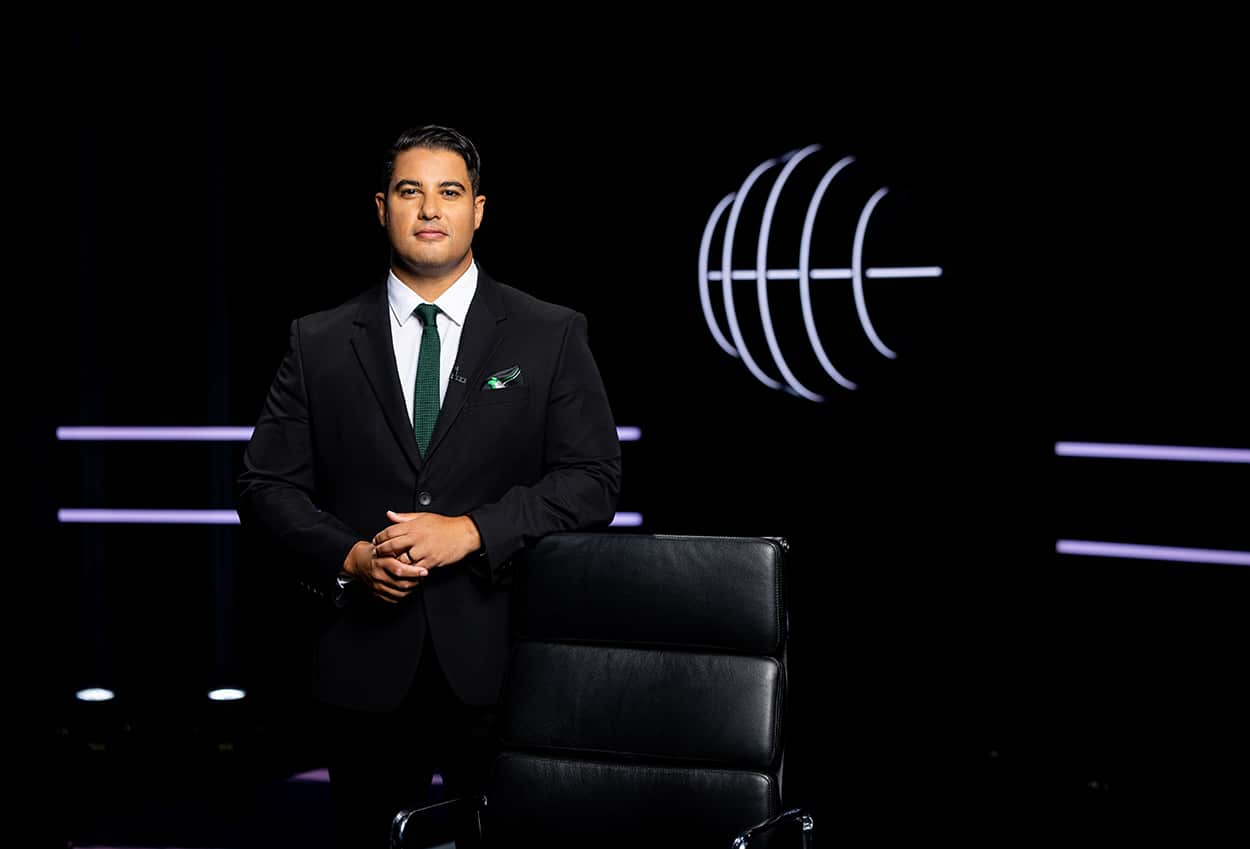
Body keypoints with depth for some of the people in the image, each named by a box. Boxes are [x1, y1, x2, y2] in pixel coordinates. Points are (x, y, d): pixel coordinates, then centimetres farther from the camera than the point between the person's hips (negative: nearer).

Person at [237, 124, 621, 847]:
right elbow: (267, 484, 6)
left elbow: (594, 480, -3)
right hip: (368, 663, 2)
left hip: (502, 660, -1)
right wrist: (347, 557, -11)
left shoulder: (553, 336, 3)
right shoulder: (319, 344, 8)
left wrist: (471, 531, -15)